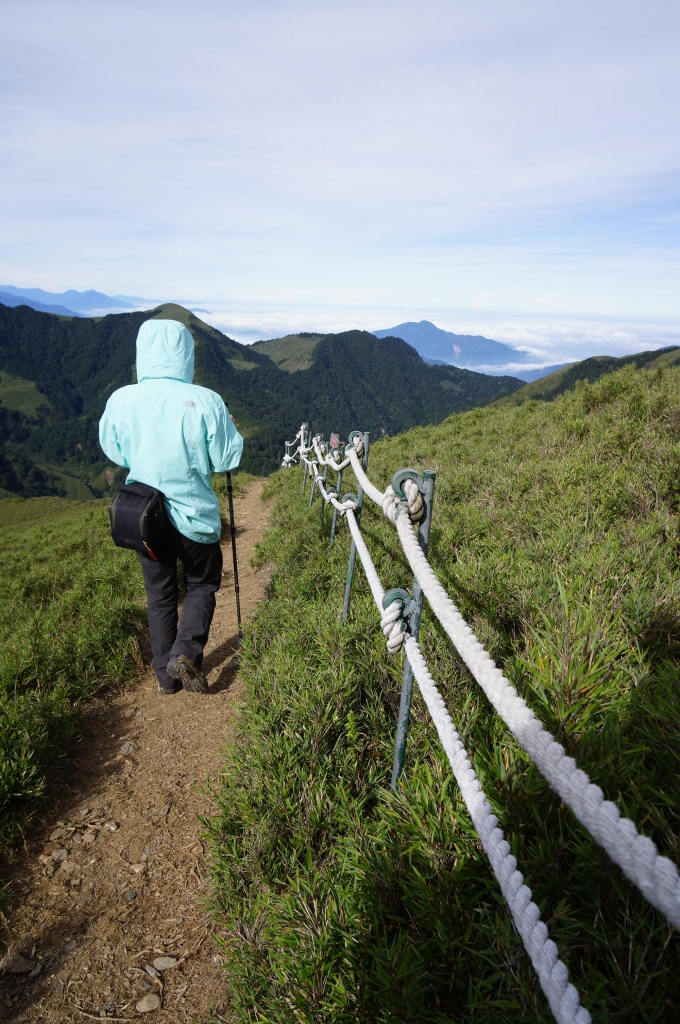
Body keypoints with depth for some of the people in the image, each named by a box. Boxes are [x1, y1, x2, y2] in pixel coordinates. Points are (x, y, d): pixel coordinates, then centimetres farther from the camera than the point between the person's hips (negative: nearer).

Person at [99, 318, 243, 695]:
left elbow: (114, 452, 7)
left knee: (159, 594, 18)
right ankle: (186, 653, 2)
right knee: (202, 585, 20)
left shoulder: (120, 399, -7)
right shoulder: (205, 401, -16)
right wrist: (227, 429, 10)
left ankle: (166, 674, 26)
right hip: (193, 515, -3)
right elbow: (227, 459, -8)